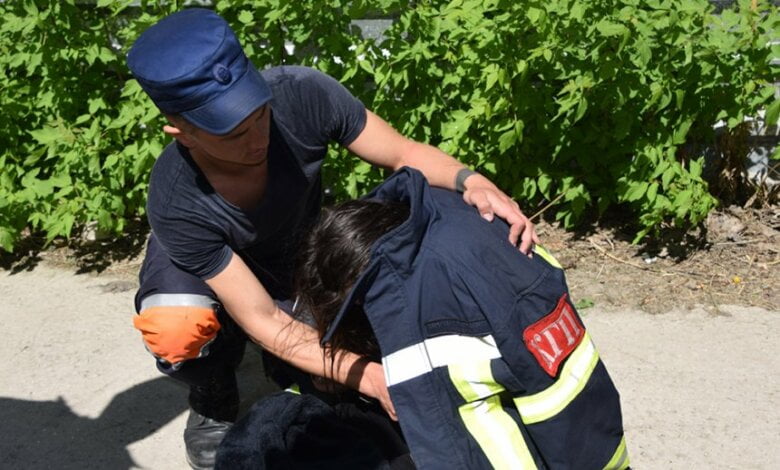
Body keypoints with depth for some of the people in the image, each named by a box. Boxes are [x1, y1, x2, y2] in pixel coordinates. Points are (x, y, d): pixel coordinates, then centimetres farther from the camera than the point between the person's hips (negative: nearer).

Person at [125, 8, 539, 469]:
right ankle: (213, 404, -2)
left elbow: (402, 153, -21)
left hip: (298, 250, 4)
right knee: (178, 328, -36)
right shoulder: (176, 206, -38)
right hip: (202, 264, -3)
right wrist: (370, 377, -43)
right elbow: (264, 321, -34)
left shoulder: (302, 94, -34)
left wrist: (471, 181, -41)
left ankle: (291, 364, 17)